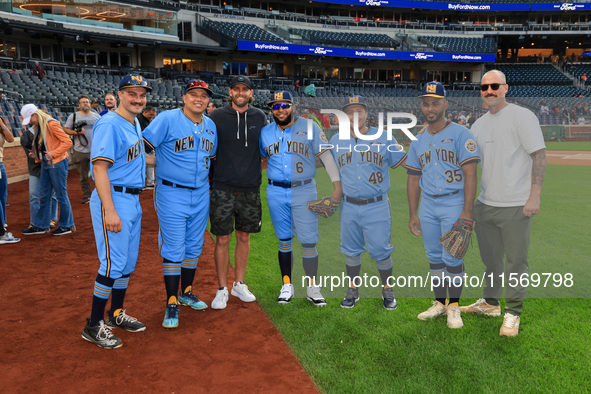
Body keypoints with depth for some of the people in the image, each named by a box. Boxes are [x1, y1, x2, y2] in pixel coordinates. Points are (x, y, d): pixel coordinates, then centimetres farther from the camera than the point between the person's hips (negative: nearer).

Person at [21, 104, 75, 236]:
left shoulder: (52, 124, -14)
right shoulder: (38, 127, 12)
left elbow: (68, 142, -18)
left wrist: (53, 154, -21)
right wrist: (37, 156, 7)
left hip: (57, 163, -9)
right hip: (45, 164, 9)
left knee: (61, 195, 0)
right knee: (44, 196, 13)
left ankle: (66, 226, 10)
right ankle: (41, 226, 21)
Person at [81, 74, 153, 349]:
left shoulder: (134, 124, 13)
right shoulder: (110, 124, -15)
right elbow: (99, 168, -22)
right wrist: (110, 211, -27)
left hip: (133, 199, 9)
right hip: (114, 199, -9)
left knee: (128, 261, 16)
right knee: (113, 263, -7)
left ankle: (116, 315, 31)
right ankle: (94, 326, 7)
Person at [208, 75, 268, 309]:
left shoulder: (259, 117, 8)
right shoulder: (217, 117, -1)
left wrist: (257, 170, 6)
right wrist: (210, 176, -1)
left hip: (250, 189, 3)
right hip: (223, 189, -3)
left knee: (244, 237, 11)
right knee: (222, 239, 0)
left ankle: (239, 284, 26)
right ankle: (222, 289, 12)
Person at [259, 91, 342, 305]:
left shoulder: (309, 127, -1)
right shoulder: (265, 132, 9)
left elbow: (325, 155, -4)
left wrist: (337, 185, -11)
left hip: (304, 191, -2)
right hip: (276, 193, 3)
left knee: (309, 242, -2)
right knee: (284, 240, 10)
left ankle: (312, 288, 12)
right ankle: (287, 285, 23)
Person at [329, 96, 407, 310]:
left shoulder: (384, 138, 2)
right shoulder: (335, 141, 8)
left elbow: (401, 160, 7)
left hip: (377, 206, -2)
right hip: (348, 206, 2)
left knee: (381, 250, 2)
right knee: (351, 250, 13)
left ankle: (387, 290, 22)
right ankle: (353, 290, 28)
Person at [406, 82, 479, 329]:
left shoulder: (460, 135, -4)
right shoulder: (418, 142, 12)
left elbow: (470, 174, -10)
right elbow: (413, 179, 15)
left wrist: (467, 212, -18)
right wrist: (413, 214, 9)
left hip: (454, 202, -5)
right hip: (427, 205, 5)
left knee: (452, 257, -4)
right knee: (434, 256, 10)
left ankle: (454, 306, 11)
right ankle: (440, 303, 22)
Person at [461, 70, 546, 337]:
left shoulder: (522, 116, -8)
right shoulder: (479, 124, 12)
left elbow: (539, 155, -13)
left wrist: (534, 196, -18)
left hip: (516, 206, -6)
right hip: (485, 204, 7)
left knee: (516, 262, 3)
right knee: (491, 257, 18)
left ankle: (513, 313, 17)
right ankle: (490, 303, 34)